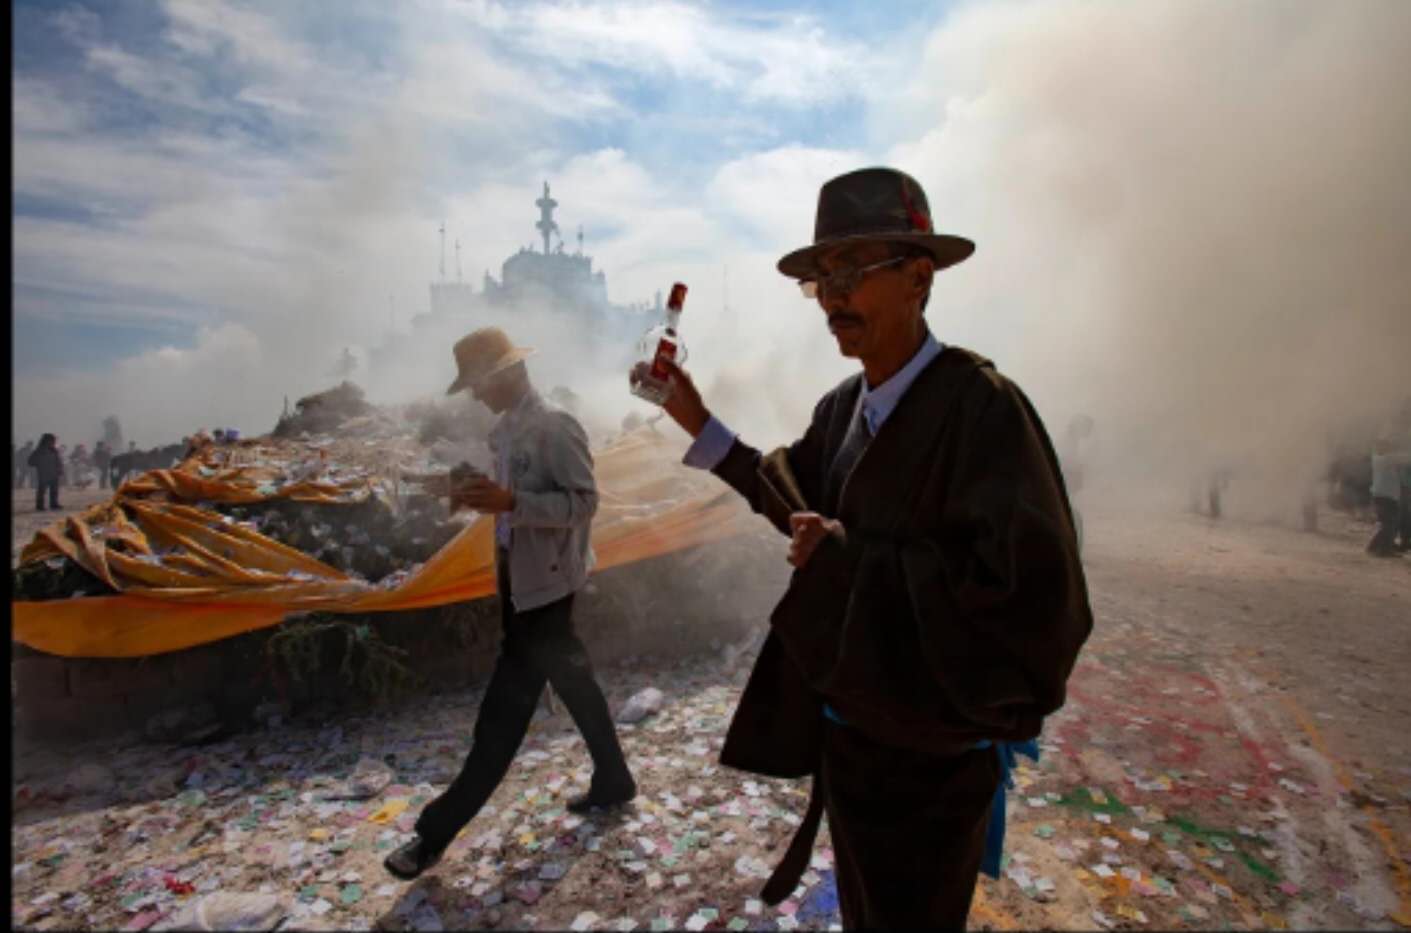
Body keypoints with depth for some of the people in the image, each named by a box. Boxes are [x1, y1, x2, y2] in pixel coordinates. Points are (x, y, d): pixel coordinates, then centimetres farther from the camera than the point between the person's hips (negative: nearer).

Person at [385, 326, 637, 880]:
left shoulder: (555, 427, -18)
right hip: (519, 576, 10)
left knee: (506, 706, 1)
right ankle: (613, 781, 36)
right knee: (570, 680, 19)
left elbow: (583, 502, -23)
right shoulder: (506, 431, 9)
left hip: (544, 583, -10)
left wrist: (510, 502, -31)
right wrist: (482, 497, 5)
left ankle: (438, 830, 12)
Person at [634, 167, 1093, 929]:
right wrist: (698, 422, 6)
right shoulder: (841, 408, -1)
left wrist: (851, 558, -25)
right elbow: (792, 494, 14)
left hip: (932, 754, -7)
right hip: (848, 732, 8)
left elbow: (1034, 593, -32)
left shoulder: (980, 404, -26)